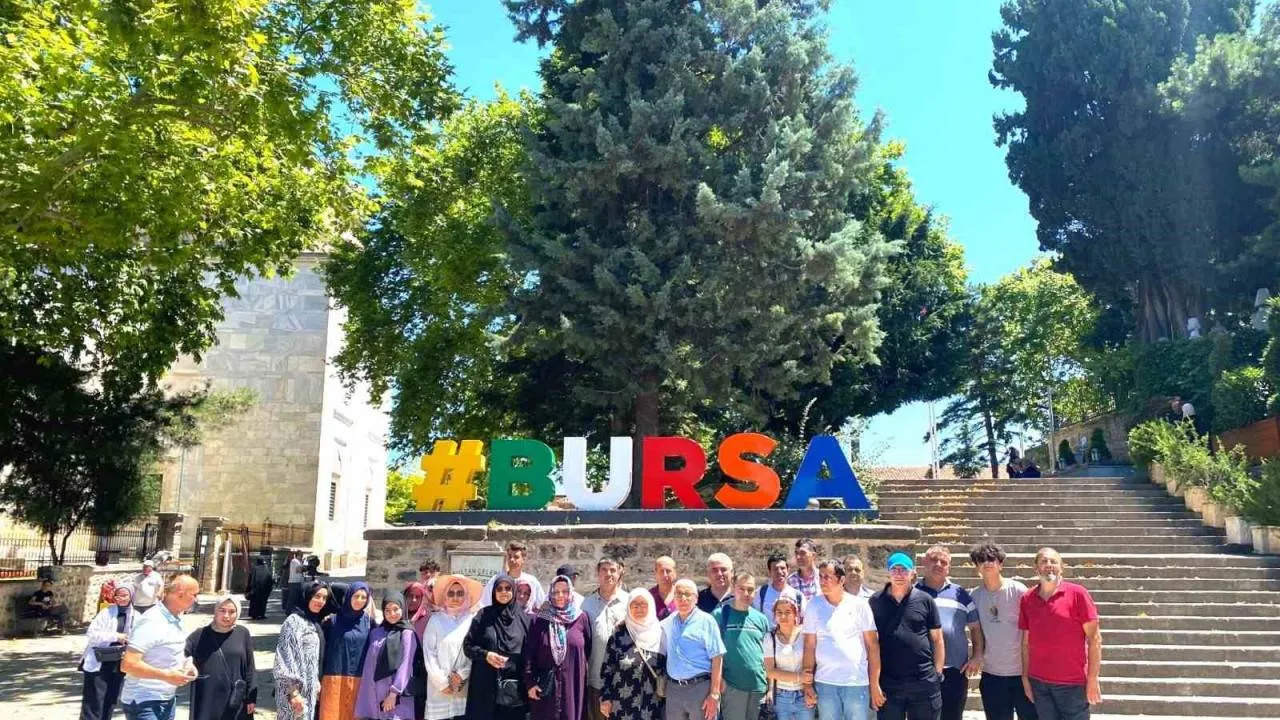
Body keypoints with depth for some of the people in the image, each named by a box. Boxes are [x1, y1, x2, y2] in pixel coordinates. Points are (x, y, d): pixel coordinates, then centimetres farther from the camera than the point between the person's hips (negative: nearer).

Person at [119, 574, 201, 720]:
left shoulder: (177, 619, 6)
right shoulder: (151, 622, -22)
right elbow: (128, 664, -27)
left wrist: (185, 664, 2)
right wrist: (167, 676, -25)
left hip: (168, 700, 9)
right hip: (144, 703, -8)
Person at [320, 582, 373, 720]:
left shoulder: (368, 622, 5)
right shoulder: (333, 619, -1)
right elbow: (323, 648, 0)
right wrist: (318, 678, -4)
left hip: (358, 680, 2)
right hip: (334, 678, -2)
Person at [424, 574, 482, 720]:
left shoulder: (473, 620, 5)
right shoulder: (436, 620, 3)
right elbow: (429, 653, -1)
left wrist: (462, 675, -7)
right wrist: (442, 682, -5)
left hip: (465, 685, 1)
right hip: (440, 686, -1)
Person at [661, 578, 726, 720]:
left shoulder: (706, 621, -6)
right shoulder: (667, 623, 9)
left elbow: (717, 659, -9)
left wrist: (714, 695, -13)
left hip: (701, 687, -4)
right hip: (673, 689, 5)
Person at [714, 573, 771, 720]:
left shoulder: (761, 618, 9)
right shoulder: (720, 615, -4)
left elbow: (768, 653, 13)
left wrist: (770, 686, 10)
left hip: (759, 686, 4)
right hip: (732, 686, -4)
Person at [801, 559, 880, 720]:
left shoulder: (859, 605, -1)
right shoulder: (813, 606, 2)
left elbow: (872, 645, 1)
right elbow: (810, 646, 4)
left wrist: (874, 684, -2)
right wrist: (808, 683, 0)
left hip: (857, 682, -1)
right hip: (825, 683, 1)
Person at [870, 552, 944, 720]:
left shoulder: (925, 600, 2)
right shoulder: (876, 601, 2)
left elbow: (937, 639, 6)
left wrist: (937, 673, 1)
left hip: (924, 682, 0)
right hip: (887, 683, 0)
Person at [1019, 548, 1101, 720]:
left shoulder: (1077, 593, -6)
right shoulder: (1027, 599, 5)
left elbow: (1094, 638, -6)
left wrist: (1092, 679, -8)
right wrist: (1025, 677, 7)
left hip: (1073, 683, -3)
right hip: (1038, 682, 3)